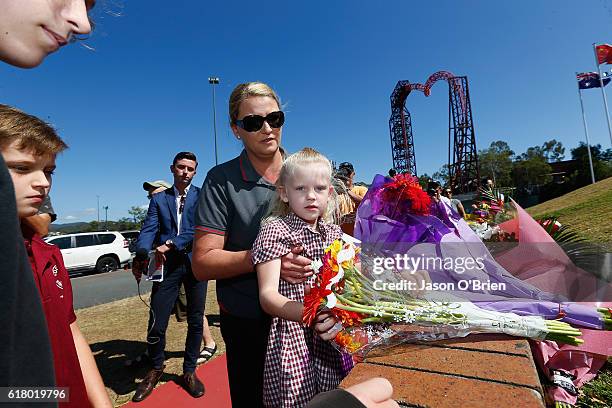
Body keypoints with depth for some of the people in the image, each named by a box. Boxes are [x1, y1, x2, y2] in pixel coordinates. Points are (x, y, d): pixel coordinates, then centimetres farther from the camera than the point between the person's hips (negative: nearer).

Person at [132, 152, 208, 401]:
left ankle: (189, 371, 32)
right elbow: (148, 230, -1)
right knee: (156, 324, 2)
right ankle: (156, 368, 32)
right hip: (167, 264, 1)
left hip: (195, 263, -1)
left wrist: (170, 244, -20)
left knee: (195, 321, 10)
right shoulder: (159, 198, 11)